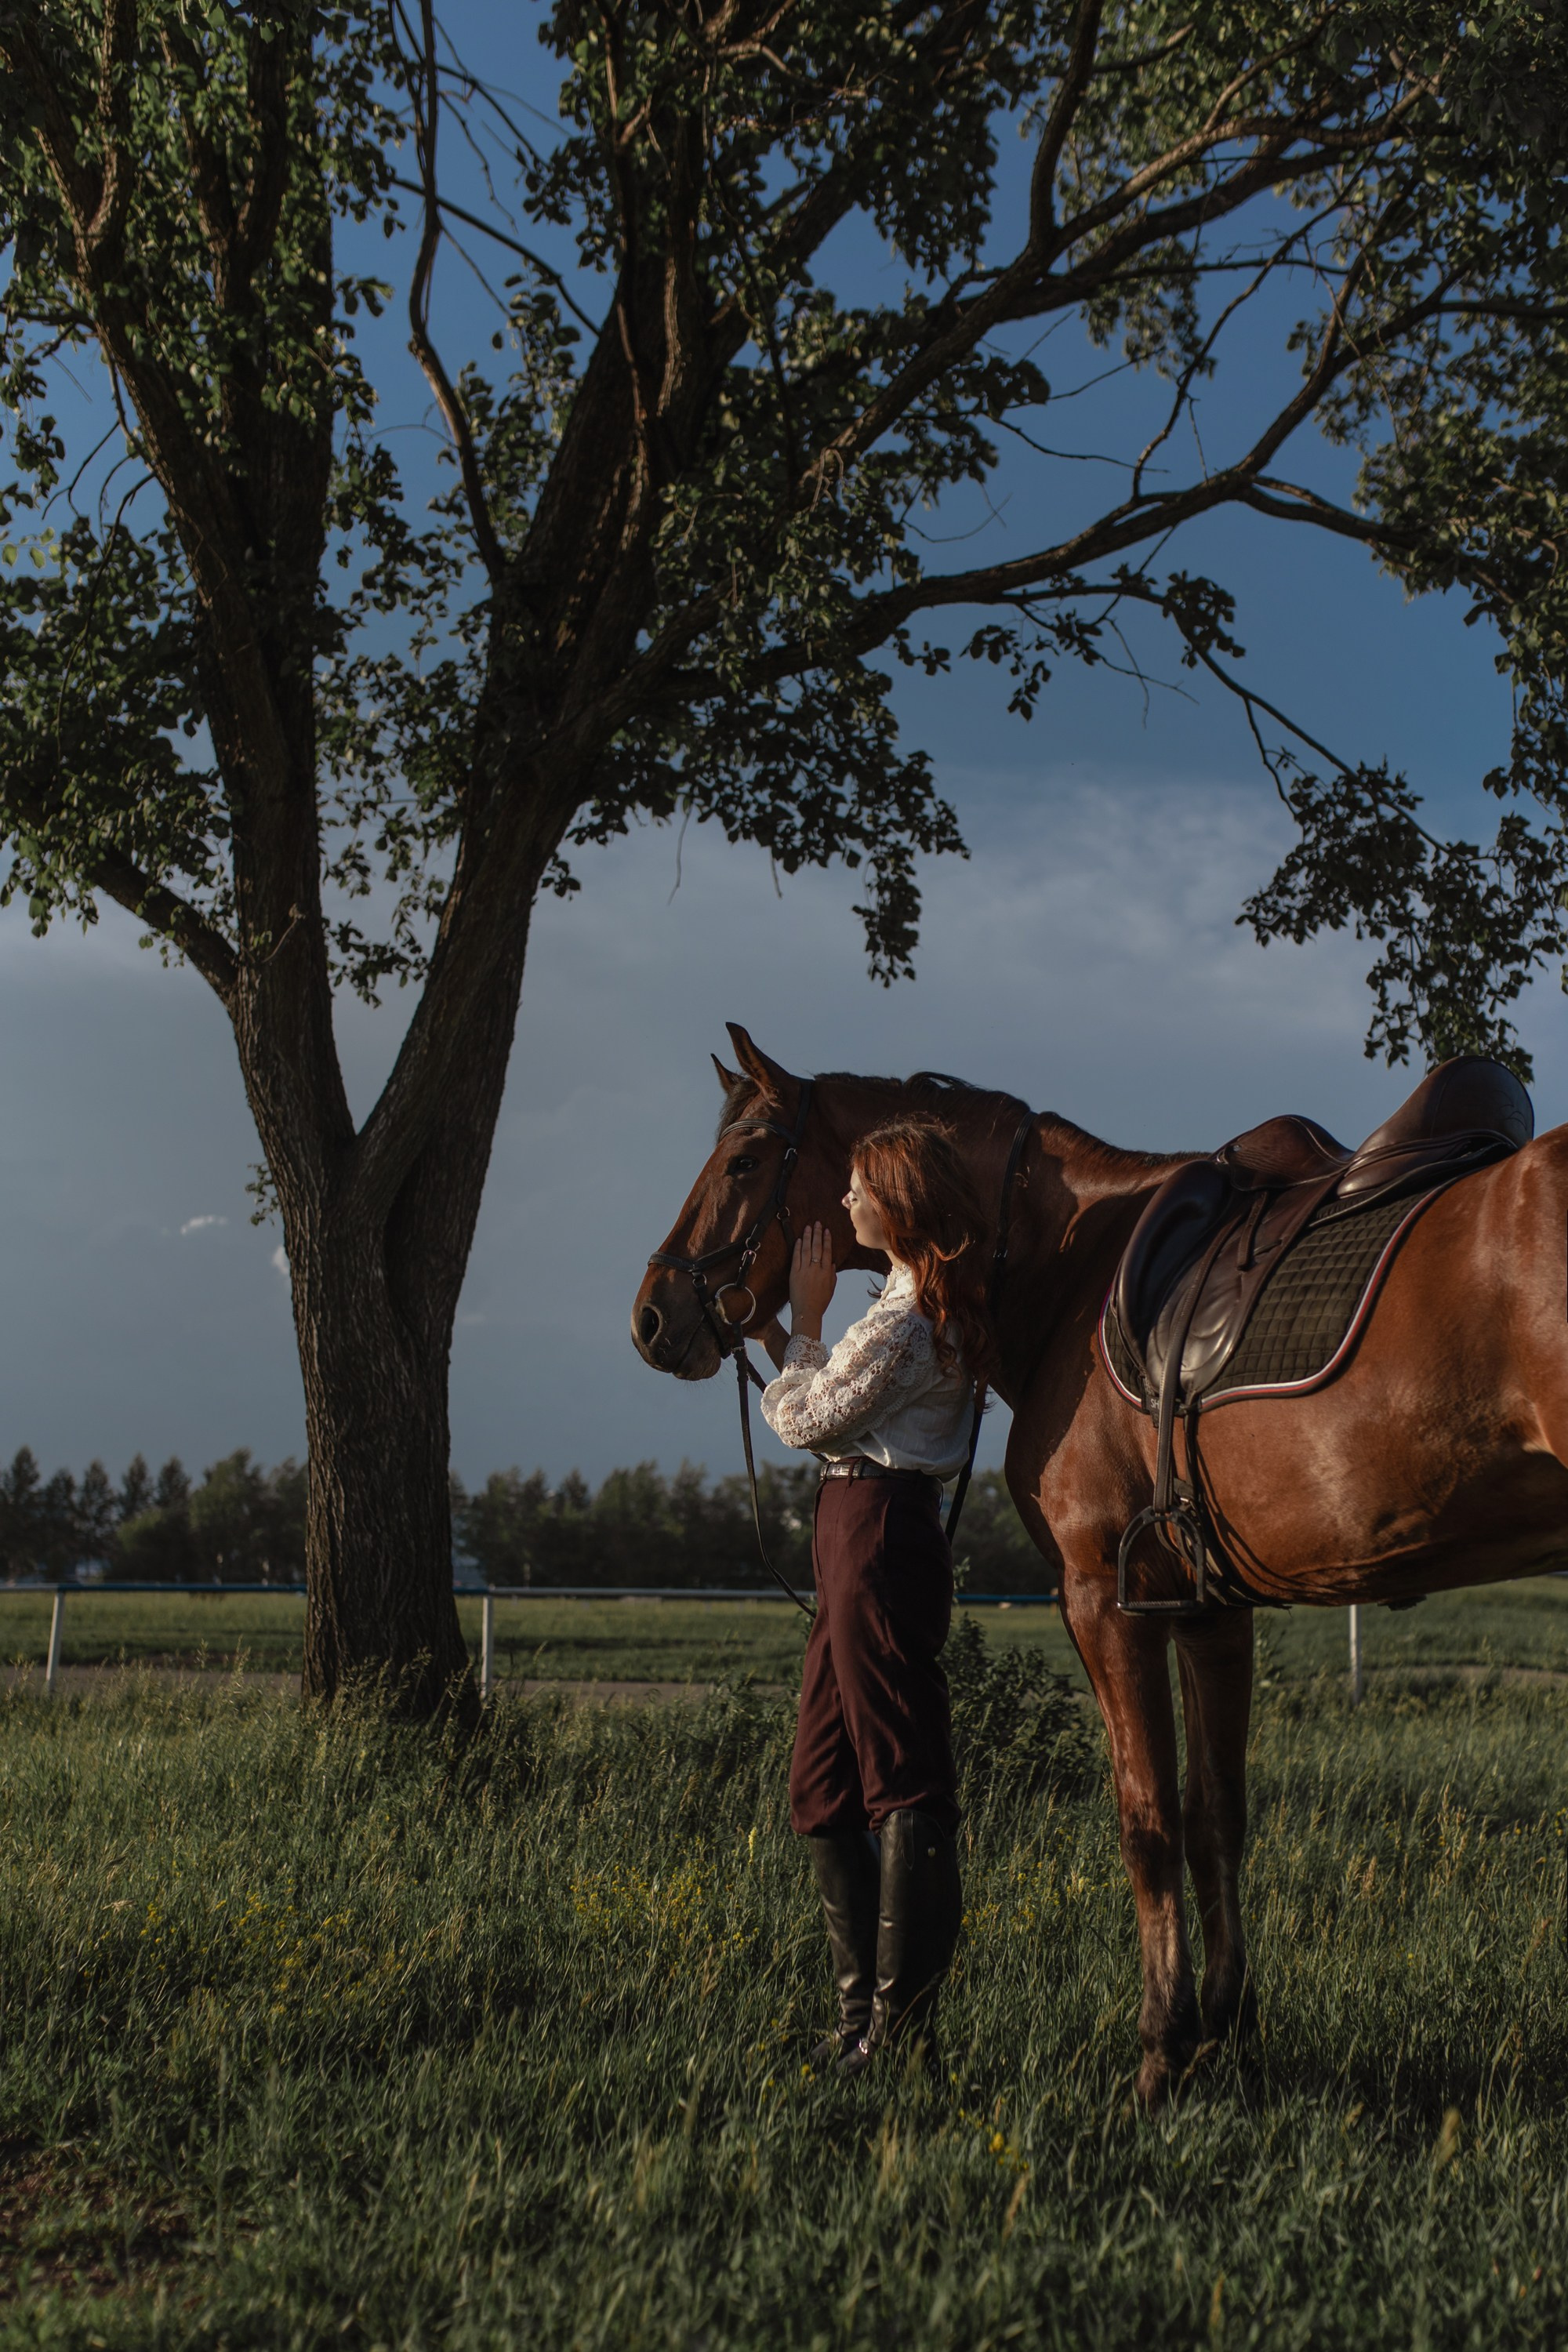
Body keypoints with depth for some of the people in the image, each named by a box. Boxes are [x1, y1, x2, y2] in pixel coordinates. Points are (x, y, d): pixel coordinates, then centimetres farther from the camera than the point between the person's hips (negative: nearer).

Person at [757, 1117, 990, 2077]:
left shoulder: (904, 1318, -16)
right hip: (875, 1535, 10)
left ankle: (902, 2020, -1)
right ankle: (865, 2001, 17)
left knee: (902, 1779, -6)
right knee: (823, 1785, 13)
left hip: (875, 1535, -10)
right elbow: (834, 1402, 20)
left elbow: (807, 1417, -9)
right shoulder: (936, 1308, 15)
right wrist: (776, 1335, 19)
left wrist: (805, 1315, 1)